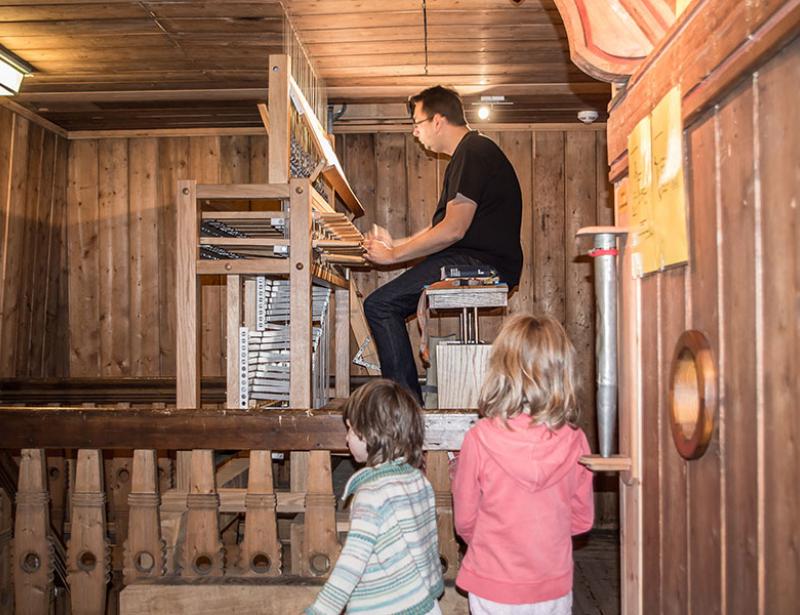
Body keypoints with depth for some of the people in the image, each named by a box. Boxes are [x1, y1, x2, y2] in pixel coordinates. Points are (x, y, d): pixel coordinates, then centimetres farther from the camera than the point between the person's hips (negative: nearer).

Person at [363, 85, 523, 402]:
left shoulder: (474, 153, -12)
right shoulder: (467, 154, 22)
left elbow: (453, 230, -20)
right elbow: (448, 226, 26)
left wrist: (395, 255, -11)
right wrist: (397, 243, 20)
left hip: (483, 264, -11)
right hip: (475, 260, 11)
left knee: (379, 305, -16)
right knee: (387, 302, 16)